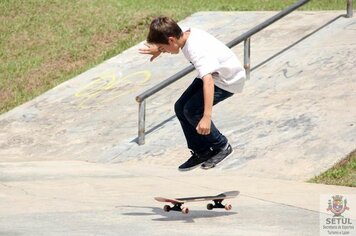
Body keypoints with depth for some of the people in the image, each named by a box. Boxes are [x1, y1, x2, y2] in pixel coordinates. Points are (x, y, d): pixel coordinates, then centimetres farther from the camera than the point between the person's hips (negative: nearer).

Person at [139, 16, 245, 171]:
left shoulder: (197, 51, -36)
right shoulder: (188, 34, -12)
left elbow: (208, 81, -48)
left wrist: (207, 117, -56)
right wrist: (159, 50, 21)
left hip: (228, 81, -9)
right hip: (212, 74, 9)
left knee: (192, 110, -19)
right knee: (180, 108, 3)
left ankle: (222, 146, 0)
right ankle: (201, 152, 14)